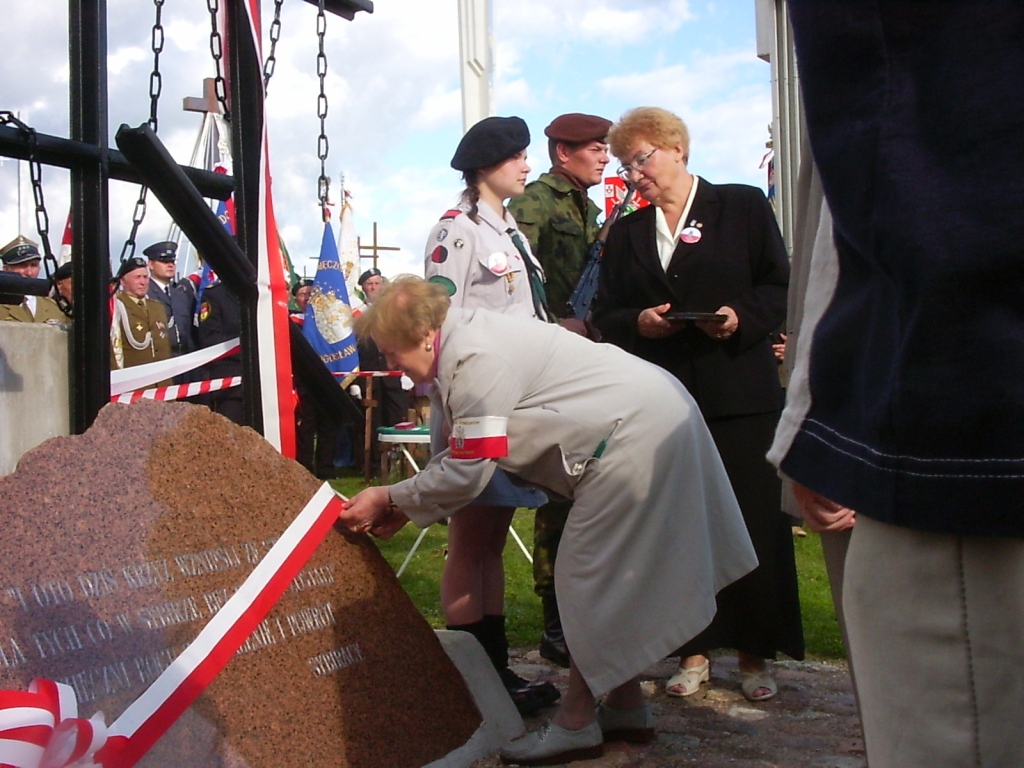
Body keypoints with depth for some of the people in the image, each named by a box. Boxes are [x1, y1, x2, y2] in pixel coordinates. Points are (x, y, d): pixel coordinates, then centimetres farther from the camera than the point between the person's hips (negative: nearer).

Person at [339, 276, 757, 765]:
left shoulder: (474, 362, -23)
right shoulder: (463, 342, 8)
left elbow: (467, 472, -20)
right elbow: (464, 455, 13)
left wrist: (390, 497, -8)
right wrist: (404, 506, 9)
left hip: (635, 433, -11)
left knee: (591, 576, -3)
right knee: (614, 573, 17)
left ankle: (575, 724, 8)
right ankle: (626, 707, 28)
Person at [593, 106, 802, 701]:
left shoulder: (743, 206, 6)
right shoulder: (626, 233, 16)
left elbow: (781, 289, 2)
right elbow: (607, 314, 12)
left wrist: (742, 317, -16)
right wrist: (639, 322, -9)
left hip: (740, 392, -2)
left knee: (754, 520, 1)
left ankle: (754, 653, 14)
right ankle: (695, 649, 16)